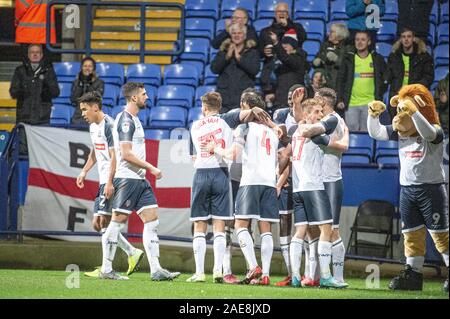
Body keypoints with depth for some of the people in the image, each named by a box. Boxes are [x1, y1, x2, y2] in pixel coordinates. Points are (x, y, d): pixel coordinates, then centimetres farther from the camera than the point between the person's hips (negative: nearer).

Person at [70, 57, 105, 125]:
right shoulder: (76, 82, 11)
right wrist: (80, 85, -4)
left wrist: (89, 85, -12)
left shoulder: (99, 83, 3)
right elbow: (73, 100, -2)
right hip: (78, 117, 2)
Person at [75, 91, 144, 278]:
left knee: (103, 223, -11)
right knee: (98, 224, 9)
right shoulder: (93, 126, 16)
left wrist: (109, 183, -24)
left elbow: (114, 156, -19)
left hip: (112, 182, -10)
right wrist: (84, 171, 21)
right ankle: (132, 253, 15)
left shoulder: (109, 126, -15)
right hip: (104, 181, 10)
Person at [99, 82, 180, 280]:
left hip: (139, 180, 10)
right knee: (117, 222, -4)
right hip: (127, 179, -10)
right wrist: (151, 168, -14)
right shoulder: (125, 119, -13)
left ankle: (156, 270, 0)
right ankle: (106, 270, 2)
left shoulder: (133, 119, 18)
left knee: (152, 220, 3)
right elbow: (126, 154, -19)